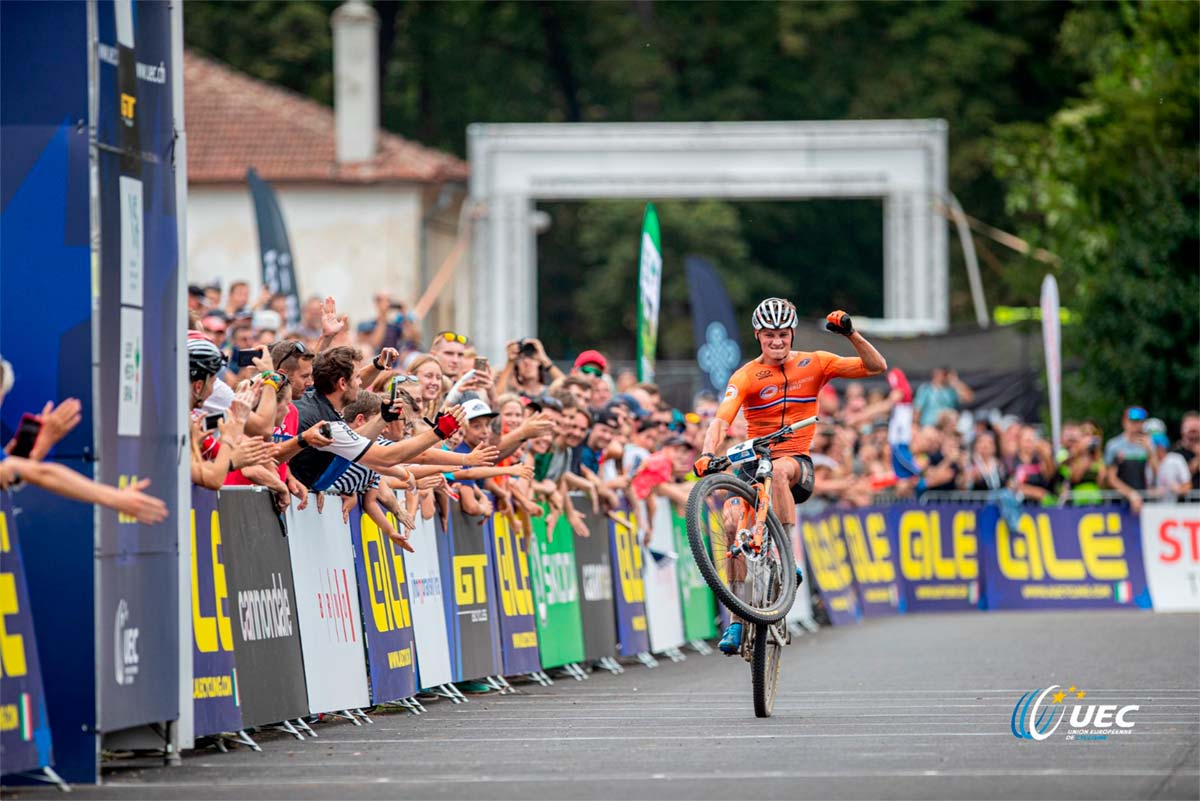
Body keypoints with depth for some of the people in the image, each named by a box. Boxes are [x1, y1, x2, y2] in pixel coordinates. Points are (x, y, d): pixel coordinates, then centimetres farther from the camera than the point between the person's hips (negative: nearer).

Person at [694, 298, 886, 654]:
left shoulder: (813, 363, 0)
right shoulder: (746, 376, -5)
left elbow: (876, 367, -4)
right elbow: (721, 419, -19)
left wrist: (850, 333, -19)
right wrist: (707, 453, -38)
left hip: (797, 462, -1)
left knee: (779, 471, -37)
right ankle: (737, 619, -8)